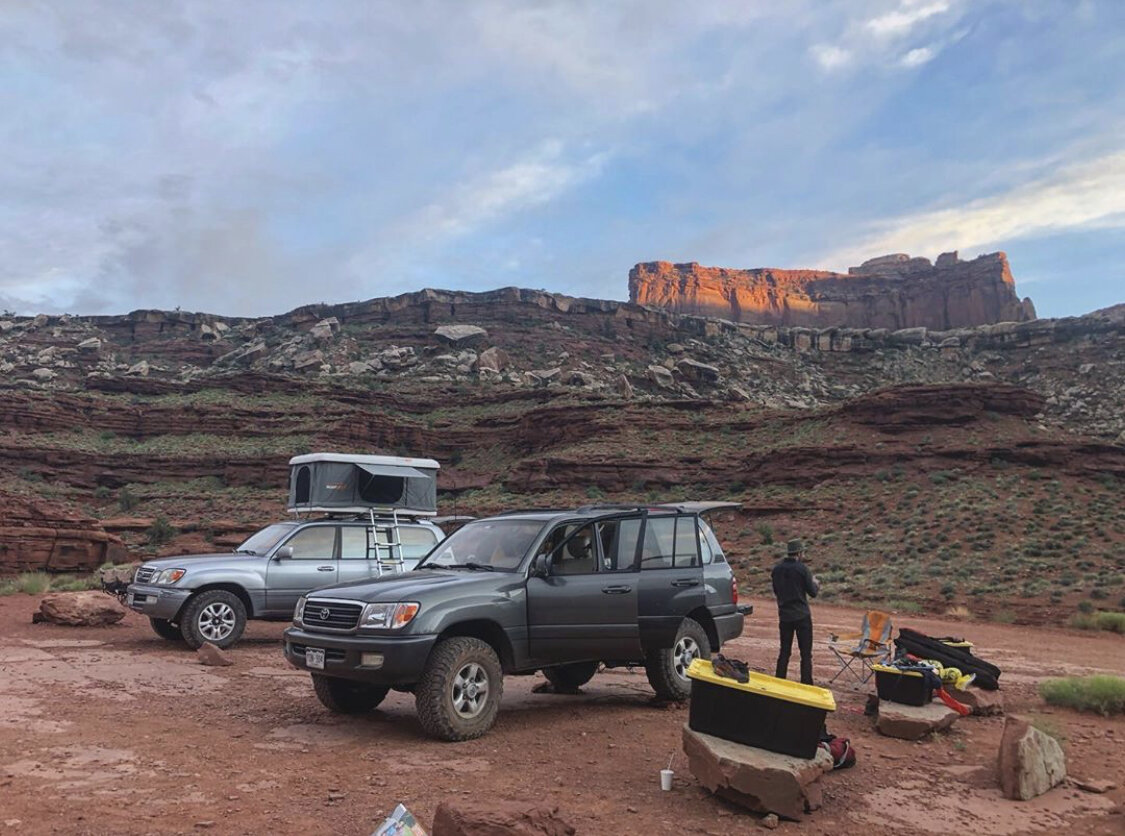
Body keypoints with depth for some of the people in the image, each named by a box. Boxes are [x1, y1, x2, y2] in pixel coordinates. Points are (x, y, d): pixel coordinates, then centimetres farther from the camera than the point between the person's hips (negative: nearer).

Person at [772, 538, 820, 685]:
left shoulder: (777, 569, 3)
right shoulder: (802, 568, -13)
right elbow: (813, 592, -8)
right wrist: (816, 584, 12)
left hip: (784, 616, 5)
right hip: (802, 616, -5)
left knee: (784, 651, 13)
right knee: (806, 653, 2)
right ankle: (806, 684, 2)